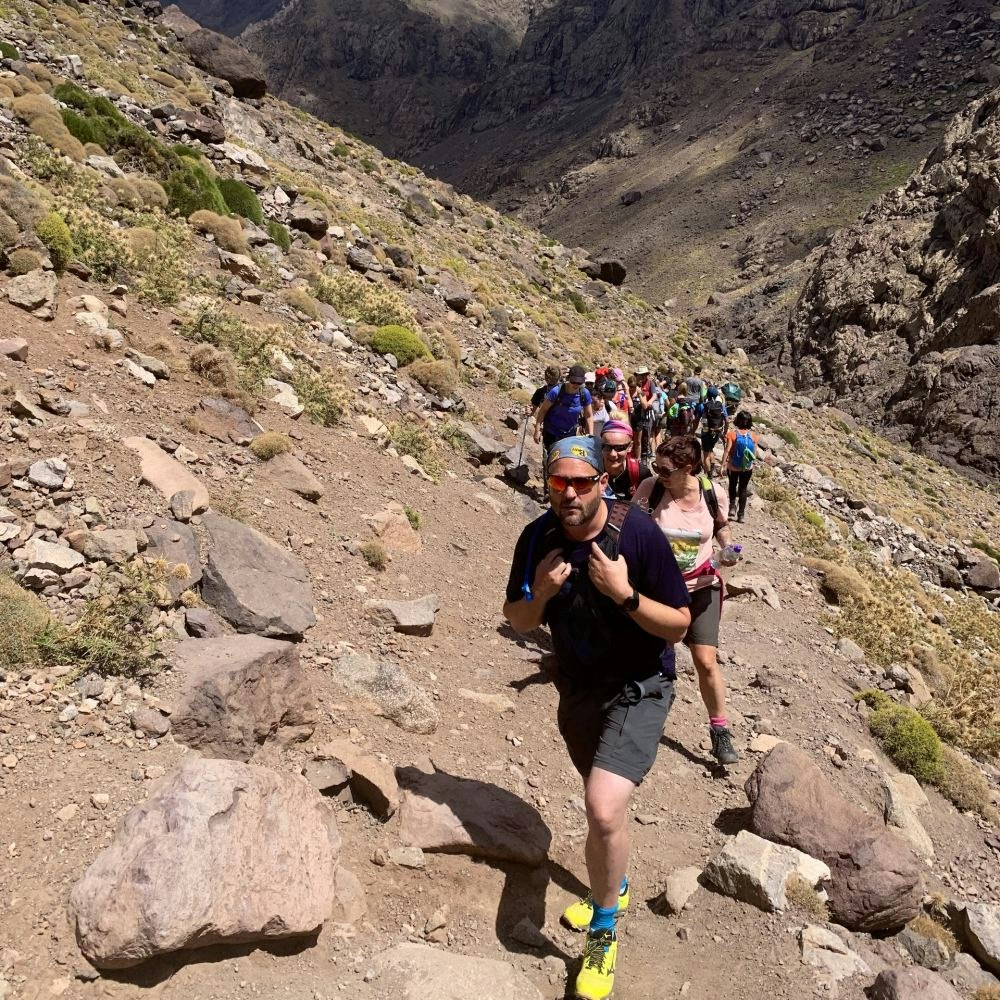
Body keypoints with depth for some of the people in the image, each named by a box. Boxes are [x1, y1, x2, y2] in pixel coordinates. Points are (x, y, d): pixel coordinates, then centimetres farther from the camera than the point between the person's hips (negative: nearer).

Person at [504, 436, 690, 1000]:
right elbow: (519, 622, -3)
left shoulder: (639, 534, -24)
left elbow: (679, 625, -18)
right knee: (604, 801, 25)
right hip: (577, 690, 5)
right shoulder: (538, 539, -12)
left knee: (604, 810, -22)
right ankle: (615, 886, 54)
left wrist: (623, 593, -33)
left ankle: (603, 933, 4)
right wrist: (540, 593, -24)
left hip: (638, 692, -5)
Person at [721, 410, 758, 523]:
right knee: (743, 489, 15)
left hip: (733, 467, -1)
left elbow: (727, 451, -18)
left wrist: (723, 464, -12)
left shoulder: (732, 434, -15)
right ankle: (741, 515, 17)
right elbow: (755, 453, -2)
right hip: (747, 468, 1)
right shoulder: (753, 435, -8)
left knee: (732, 486, 25)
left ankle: (732, 507, 13)